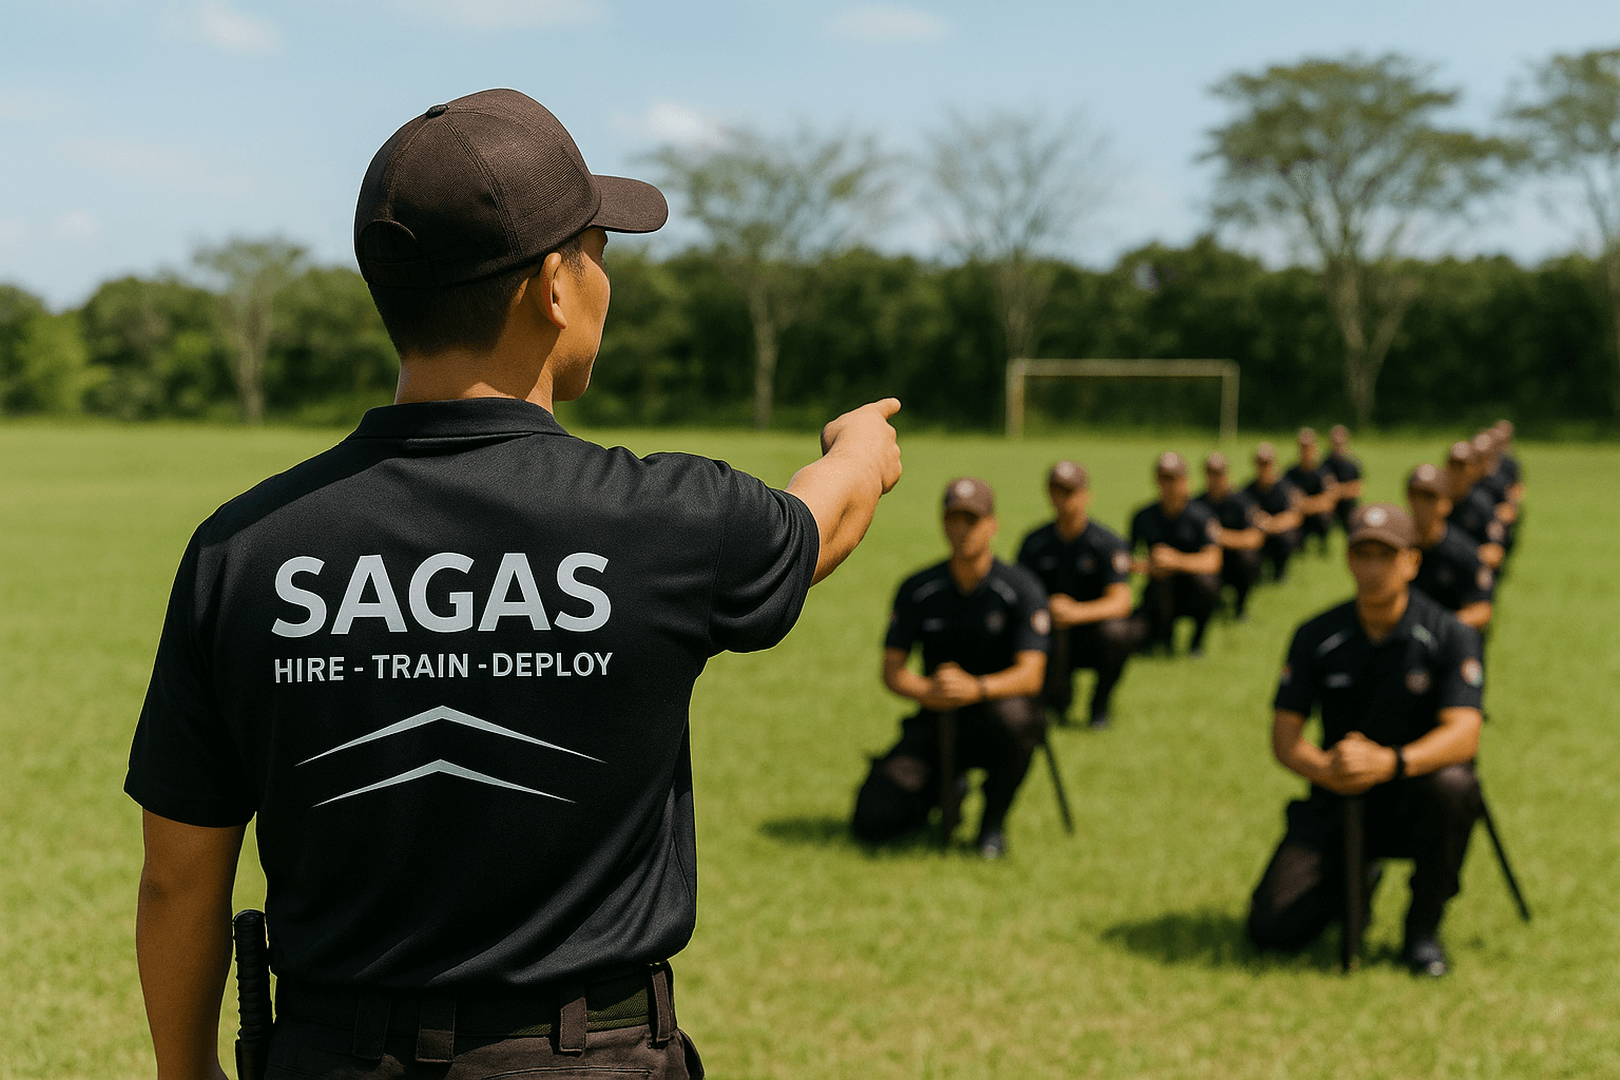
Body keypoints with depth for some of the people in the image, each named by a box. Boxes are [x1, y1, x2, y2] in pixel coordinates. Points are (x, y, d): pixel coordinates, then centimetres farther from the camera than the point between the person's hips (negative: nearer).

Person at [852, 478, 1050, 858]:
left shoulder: (1021, 588, -8)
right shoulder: (917, 590, 1)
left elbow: (1030, 675, -18)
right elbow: (891, 671, -2)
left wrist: (976, 688, -38)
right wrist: (928, 692, -26)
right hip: (936, 721, 2)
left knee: (1012, 716, -41)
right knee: (872, 821, -16)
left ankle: (993, 822, -12)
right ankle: (945, 790, 18)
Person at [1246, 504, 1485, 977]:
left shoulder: (1449, 636, -9)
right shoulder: (1316, 636, -2)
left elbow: (1464, 733, -23)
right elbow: (1284, 734, -5)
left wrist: (1389, 762, -42)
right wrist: (1325, 770, -29)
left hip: (1413, 799, -2)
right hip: (1337, 800, 2)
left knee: (1450, 784, -38)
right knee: (1271, 927, -15)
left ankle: (1423, 928, -13)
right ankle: (1351, 887, 21)